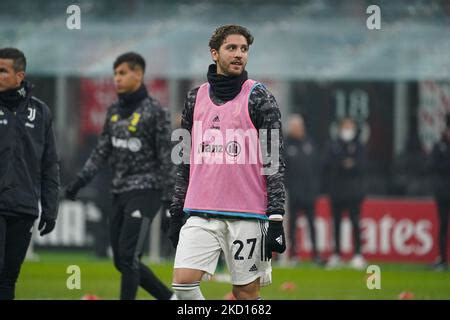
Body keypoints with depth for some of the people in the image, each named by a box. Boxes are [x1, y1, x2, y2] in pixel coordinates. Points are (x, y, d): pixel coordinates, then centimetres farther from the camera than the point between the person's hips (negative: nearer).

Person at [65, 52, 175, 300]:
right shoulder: (114, 111, 12)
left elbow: (166, 158, -8)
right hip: (120, 192, 7)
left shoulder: (154, 111, -7)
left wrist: (167, 200, -12)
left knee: (128, 256, -14)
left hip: (144, 191, -7)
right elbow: (102, 151, 16)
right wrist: (80, 181, 5)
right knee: (122, 260, 7)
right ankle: (170, 299, 19)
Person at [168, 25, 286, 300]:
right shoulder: (195, 99, 12)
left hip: (247, 215, -4)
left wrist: (276, 219, -11)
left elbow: (275, 162, -5)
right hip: (201, 215, 4)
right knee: (183, 281, -11)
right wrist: (176, 213, 15)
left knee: (246, 291, 0)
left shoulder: (259, 97, -1)